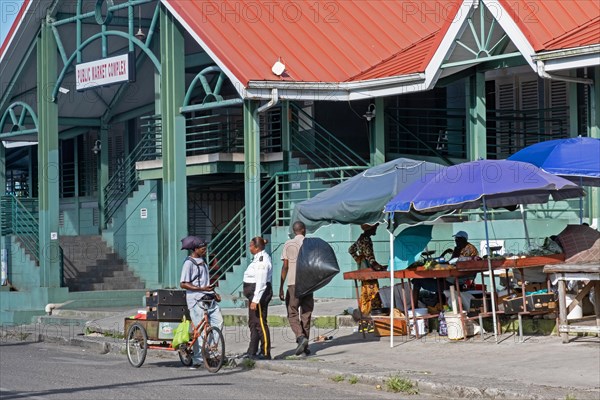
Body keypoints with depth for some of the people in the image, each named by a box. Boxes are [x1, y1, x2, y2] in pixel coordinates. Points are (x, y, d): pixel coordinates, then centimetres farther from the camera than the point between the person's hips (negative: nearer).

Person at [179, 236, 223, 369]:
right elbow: (183, 284, -15)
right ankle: (197, 359, 1)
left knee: (218, 322, -5)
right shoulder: (189, 263, -10)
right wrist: (202, 289, -22)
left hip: (209, 298, 8)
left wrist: (214, 293, 15)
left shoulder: (203, 261, 17)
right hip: (196, 299, -8)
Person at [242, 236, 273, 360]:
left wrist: (255, 300, -25)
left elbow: (261, 283, -24)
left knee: (260, 323, -6)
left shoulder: (262, 260, -20)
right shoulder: (259, 258, 13)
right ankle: (252, 351, 22)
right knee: (253, 323, 15)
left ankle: (266, 353, 0)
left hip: (260, 294, -11)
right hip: (254, 294, 11)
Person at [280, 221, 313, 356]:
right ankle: (305, 345, 11)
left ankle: (300, 337, -18)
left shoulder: (288, 244, 0)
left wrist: (281, 287, 0)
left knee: (292, 314, 5)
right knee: (306, 314, 10)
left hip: (293, 283, -2)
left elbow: (285, 267, -3)